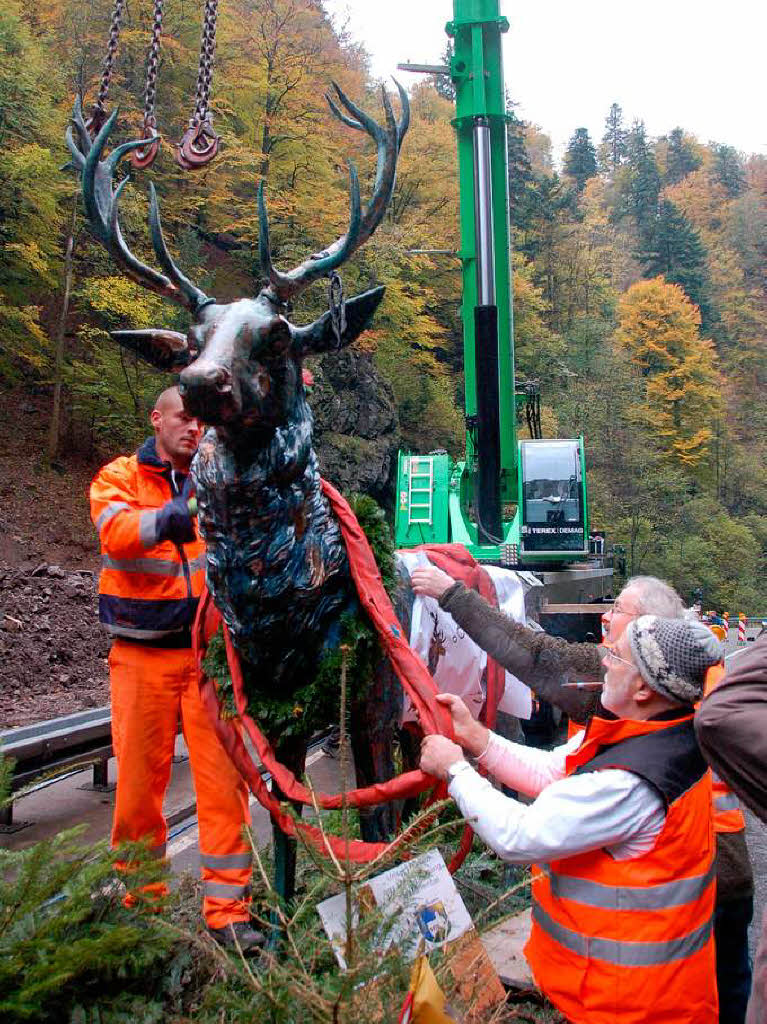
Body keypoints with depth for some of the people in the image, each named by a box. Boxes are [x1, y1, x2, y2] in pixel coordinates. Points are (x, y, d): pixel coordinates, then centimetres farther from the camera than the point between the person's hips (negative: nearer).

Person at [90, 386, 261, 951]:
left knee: (225, 777, -1)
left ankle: (227, 908, 9)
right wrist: (168, 517, -38)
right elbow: (115, 530, -18)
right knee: (140, 778, 7)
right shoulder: (120, 476, 3)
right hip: (143, 653, -1)